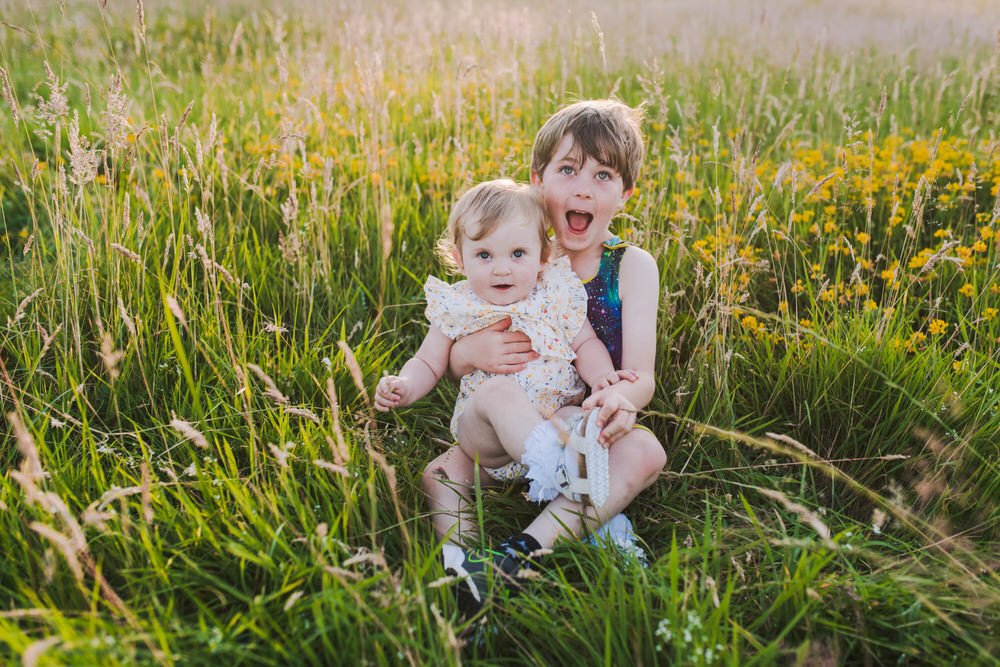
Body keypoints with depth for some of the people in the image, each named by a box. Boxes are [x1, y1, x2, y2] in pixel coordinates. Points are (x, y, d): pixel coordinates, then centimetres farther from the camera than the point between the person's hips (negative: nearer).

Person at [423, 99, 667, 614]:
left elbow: (642, 376, -9)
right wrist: (471, 352, -18)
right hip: (508, 436, 2)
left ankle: (520, 553, -39)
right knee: (439, 471, -25)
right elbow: (449, 362, 8)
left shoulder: (632, 267, 0)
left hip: (591, 430, -1)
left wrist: (623, 396, -35)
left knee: (645, 450, -32)